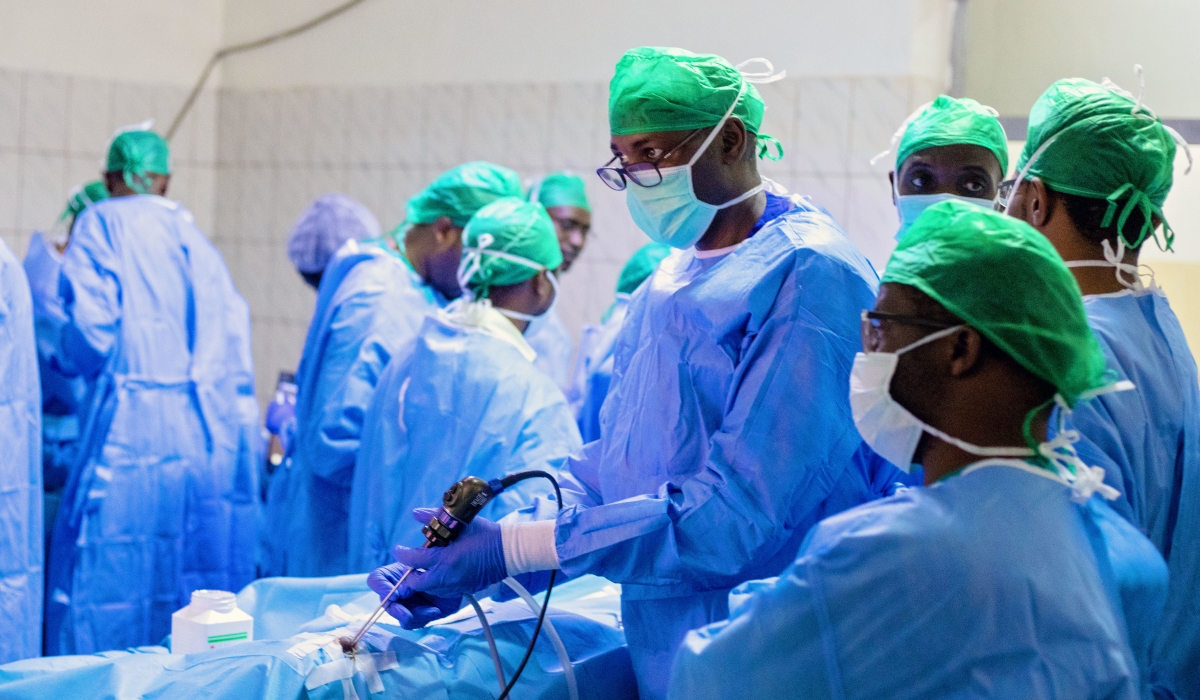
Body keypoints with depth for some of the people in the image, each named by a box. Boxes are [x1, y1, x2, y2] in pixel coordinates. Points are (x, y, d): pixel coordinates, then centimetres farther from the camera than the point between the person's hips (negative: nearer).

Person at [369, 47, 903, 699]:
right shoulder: (665, 284, 11)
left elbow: (736, 513, -24)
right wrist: (466, 570, -2)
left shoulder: (808, 277, -17)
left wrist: (512, 548, -21)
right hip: (657, 646, 8)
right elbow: (609, 465, 13)